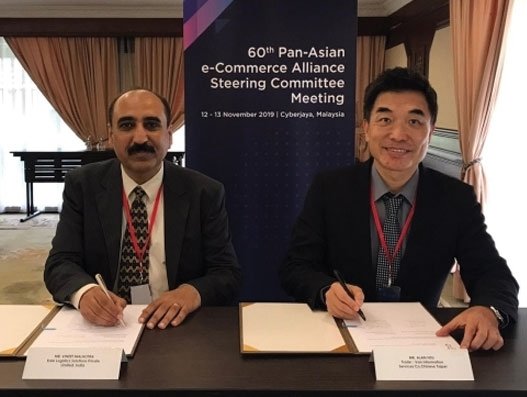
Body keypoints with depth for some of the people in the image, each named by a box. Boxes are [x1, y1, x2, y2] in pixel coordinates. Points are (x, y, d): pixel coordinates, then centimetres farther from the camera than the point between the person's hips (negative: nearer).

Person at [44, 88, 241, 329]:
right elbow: (60, 264, -3)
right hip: (103, 325, 2)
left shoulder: (205, 193, -1)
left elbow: (228, 275, -2)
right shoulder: (82, 185, 2)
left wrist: (193, 291, -24)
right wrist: (84, 291, -26)